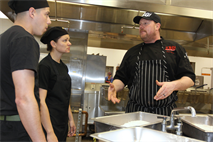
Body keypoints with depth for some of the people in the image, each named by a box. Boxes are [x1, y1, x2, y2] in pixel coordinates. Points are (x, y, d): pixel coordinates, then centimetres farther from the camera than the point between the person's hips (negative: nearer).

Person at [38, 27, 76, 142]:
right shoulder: (45, 66, -15)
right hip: (49, 123, -8)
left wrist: (71, 119, 17)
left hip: (62, 124, 8)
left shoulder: (63, 67, 10)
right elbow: (41, 101, -20)